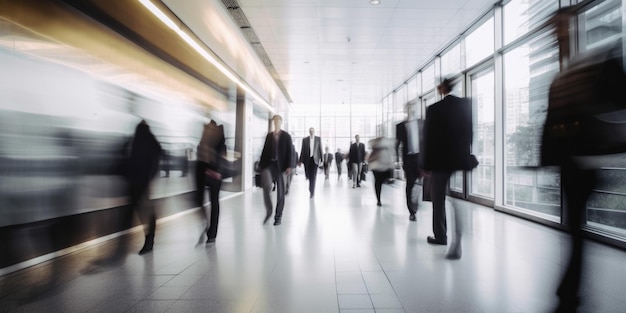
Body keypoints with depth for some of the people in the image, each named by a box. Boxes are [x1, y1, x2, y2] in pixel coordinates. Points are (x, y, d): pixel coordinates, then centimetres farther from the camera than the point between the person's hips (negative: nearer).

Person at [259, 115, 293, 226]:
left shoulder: (286, 136, 5)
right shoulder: (269, 135, 14)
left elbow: (289, 152, -1)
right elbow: (265, 150, 12)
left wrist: (288, 166, -10)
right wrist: (261, 164, 6)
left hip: (280, 165, -1)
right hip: (269, 164, 2)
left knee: (280, 191, 2)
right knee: (266, 185, -21)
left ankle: (278, 216, 15)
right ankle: (268, 211, -1)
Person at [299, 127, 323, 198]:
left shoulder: (318, 139, 4)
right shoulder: (304, 139, 5)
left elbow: (320, 149, 4)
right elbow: (302, 150, 6)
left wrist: (321, 159, -2)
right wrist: (300, 160, 3)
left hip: (315, 159, -1)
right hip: (307, 160, 1)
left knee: (313, 176, -9)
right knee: (308, 176, 5)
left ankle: (312, 191, -2)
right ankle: (311, 188, 33)